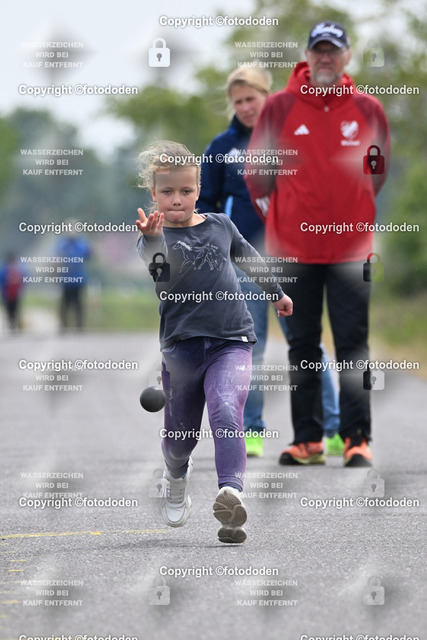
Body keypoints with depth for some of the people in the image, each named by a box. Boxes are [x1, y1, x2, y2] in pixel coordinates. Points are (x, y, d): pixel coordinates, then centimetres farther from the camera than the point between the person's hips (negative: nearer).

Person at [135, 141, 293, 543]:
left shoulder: (220, 225, 8)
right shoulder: (157, 235, -4)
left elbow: (250, 257, 28)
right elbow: (155, 261, -30)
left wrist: (276, 292, 40)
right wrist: (152, 238, -52)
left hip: (231, 341, 1)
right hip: (181, 344, -1)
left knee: (226, 412, -24)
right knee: (180, 431, 13)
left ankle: (230, 491, -37)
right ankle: (176, 478, 46)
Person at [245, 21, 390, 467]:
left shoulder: (367, 109, 3)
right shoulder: (279, 107, 1)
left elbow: (379, 170, 16)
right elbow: (257, 170, 9)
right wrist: (277, 216, 9)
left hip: (350, 245, -1)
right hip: (293, 247, 1)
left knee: (353, 343, -4)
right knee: (302, 345, 6)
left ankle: (357, 437, -4)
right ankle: (307, 438, 12)